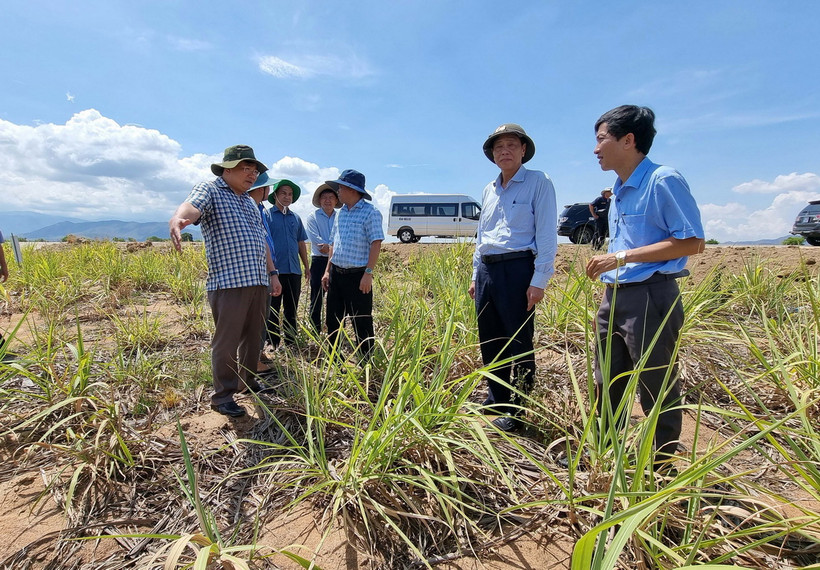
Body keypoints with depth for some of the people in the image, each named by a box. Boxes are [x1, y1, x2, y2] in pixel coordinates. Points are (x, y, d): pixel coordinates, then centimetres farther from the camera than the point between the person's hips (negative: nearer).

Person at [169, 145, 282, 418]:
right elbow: (190, 206, -24)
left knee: (253, 336, 15)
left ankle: (247, 380, 32)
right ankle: (222, 395, 11)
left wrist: (272, 273, 21)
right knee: (227, 340, -2)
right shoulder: (209, 190, 0)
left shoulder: (250, 202, 23)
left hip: (258, 281, 8)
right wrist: (177, 220, -47)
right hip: (228, 282, -7)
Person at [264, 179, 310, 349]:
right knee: (273, 310, 4)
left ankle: (291, 342, 22)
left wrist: (307, 266, 16)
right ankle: (272, 345, 12)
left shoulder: (296, 217, 15)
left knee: (291, 310, 12)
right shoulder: (266, 215, 0)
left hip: (294, 271, 5)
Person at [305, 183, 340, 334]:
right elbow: (315, 238, -8)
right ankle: (315, 331, 11)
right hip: (319, 261, -2)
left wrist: (330, 247, -15)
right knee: (317, 297, 2)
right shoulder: (313, 216, 5)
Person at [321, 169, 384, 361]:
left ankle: (366, 362, 15)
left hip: (358, 276, -7)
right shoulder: (341, 213, 14)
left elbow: (376, 244, -15)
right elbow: (334, 244, 17)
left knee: (362, 322, 1)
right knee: (333, 320, 14)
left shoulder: (370, 212, -9)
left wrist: (368, 273, -21)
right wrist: (328, 270, 12)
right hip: (336, 273, 8)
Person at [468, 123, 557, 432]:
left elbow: (546, 234, -8)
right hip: (487, 270, 7)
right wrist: (475, 276, 18)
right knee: (489, 341, 13)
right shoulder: (489, 190, 17)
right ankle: (496, 401, 29)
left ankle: (517, 410, 15)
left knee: (519, 344, 0)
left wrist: (539, 280, -15)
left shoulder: (538, 182, -1)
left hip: (517, 268, -7)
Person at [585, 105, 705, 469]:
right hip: (614, 297, 9)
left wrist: (621, 257, -19)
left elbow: (692, 242, -16)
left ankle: (662, 466, 24)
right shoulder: (618, 191, 15)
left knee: (657, 391, 5)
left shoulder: (663, 180, -10)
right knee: (606, 386, 17)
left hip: (651, 298, -9)